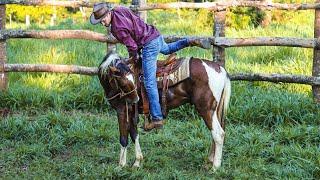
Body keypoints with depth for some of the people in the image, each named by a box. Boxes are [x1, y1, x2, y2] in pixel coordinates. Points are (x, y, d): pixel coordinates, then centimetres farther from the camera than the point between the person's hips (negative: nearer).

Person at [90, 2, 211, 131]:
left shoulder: (117, 28, -22)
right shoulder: (119, 10, 4)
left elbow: (132, 46, -18)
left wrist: (133, 58, 3)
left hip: (149, 45, -10)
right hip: (155, 35, 10)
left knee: (149, 83, -9)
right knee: (166, 49, 45)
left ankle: (157, 119, -10)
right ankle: (192, 42, 29)